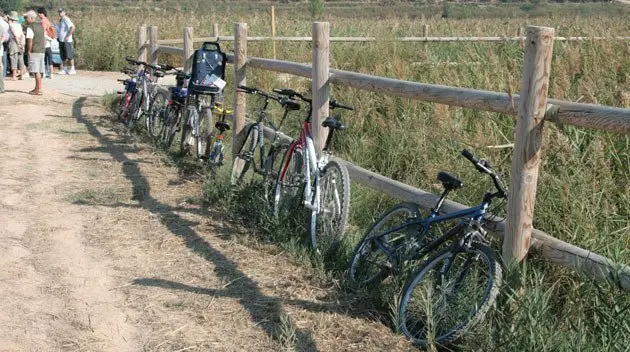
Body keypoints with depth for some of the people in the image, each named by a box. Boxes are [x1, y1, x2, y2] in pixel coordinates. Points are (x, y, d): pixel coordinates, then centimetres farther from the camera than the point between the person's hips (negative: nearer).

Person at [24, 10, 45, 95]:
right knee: (40, 71, 12)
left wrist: (29, 51, -12)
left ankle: (39, 90, -6)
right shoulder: (41, 26, 14)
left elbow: (30, 40, -18)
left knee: (36, 71, -6)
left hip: (34, 52, -8)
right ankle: (37, 88, 21)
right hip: (42, 51, 8)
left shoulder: (30, 27, -11)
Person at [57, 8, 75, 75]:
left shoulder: (66, 20, -11)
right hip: (61, 41, 9)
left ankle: (72, 69, -2)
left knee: (69, 56, -6)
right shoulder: (60, 20, 18)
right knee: (63, 56, 9)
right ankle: (64, 69, 14)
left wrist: (68, 36, -23)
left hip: (67, 41, -9)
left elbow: (72, 27, -24)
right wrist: (58, 37, 17)